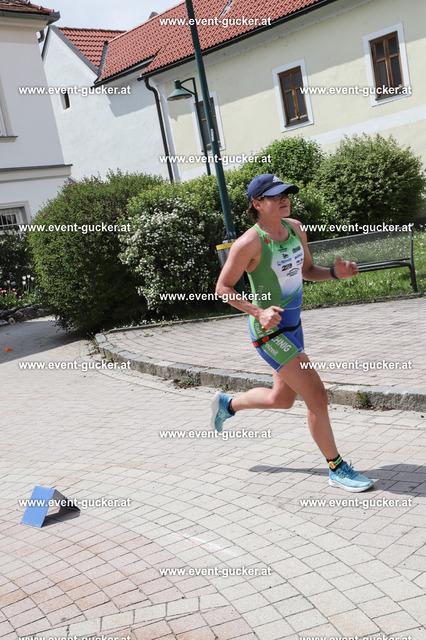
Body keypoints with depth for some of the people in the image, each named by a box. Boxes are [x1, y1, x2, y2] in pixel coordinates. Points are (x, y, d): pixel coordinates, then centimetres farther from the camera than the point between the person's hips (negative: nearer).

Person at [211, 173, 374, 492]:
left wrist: (335, 273, -3)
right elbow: (223, 287, -12)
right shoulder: (249, 243, -18)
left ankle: (227, 404, 46)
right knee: (318, 399, -10)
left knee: (283, 399, 22)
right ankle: (337, 469, 8)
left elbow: (307, 270, 17)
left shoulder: (295, 228, 4)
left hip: (293, 324, 9)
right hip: (270, 331, -9)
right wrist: (259, 312, -24)